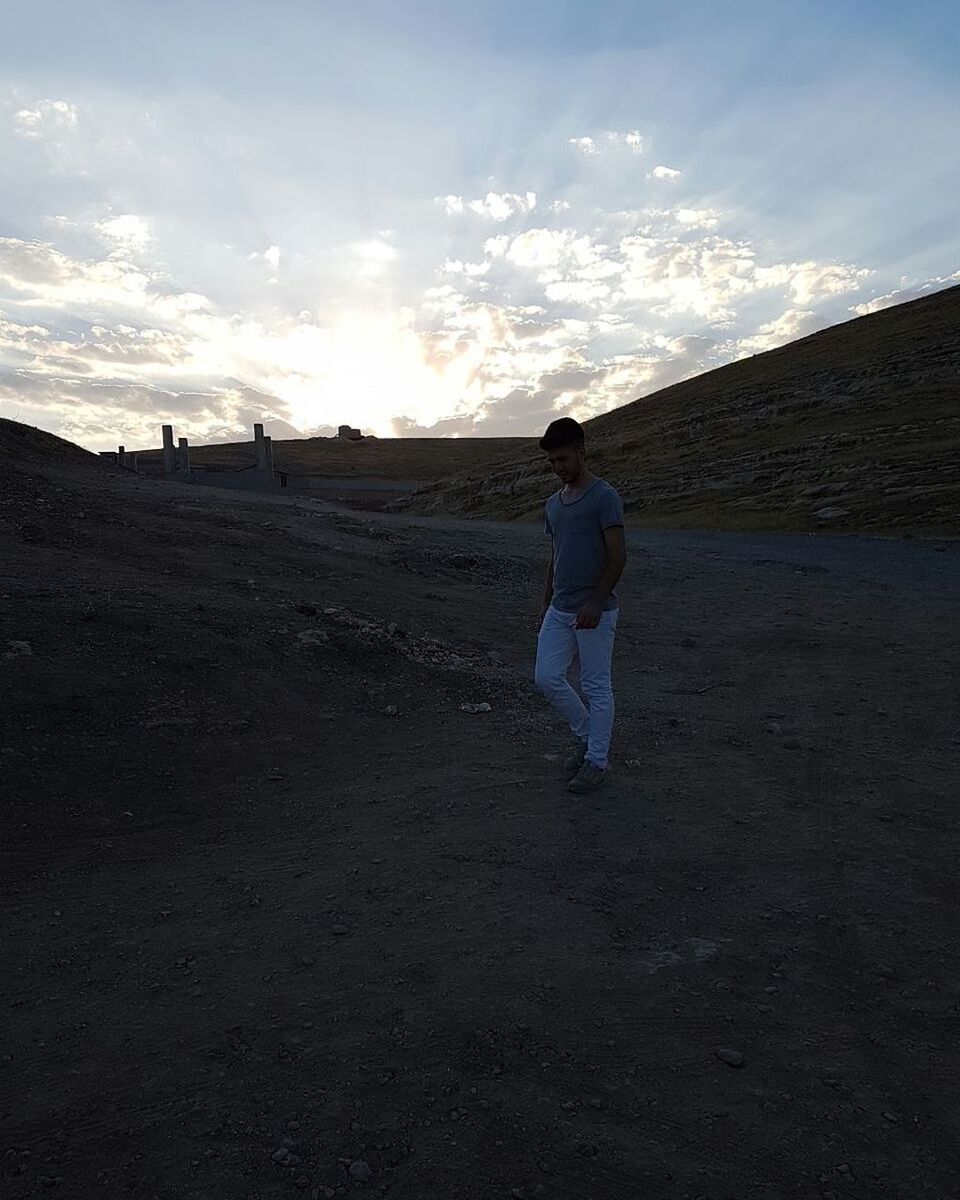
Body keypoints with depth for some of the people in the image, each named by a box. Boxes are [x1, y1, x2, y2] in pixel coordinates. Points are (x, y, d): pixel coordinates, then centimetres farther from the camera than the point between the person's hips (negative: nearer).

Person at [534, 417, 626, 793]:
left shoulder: (603, 497, -11)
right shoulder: (553, 503, 12)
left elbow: (618, 555, -16)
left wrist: (595, 603, -22)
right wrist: (546, 604, 18)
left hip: (594, 612, -7)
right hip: (559, 610, 7)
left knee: (596, 687, 3)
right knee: (546, 677, 6)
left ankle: (596, 761, 16)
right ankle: (585, 735, 27)